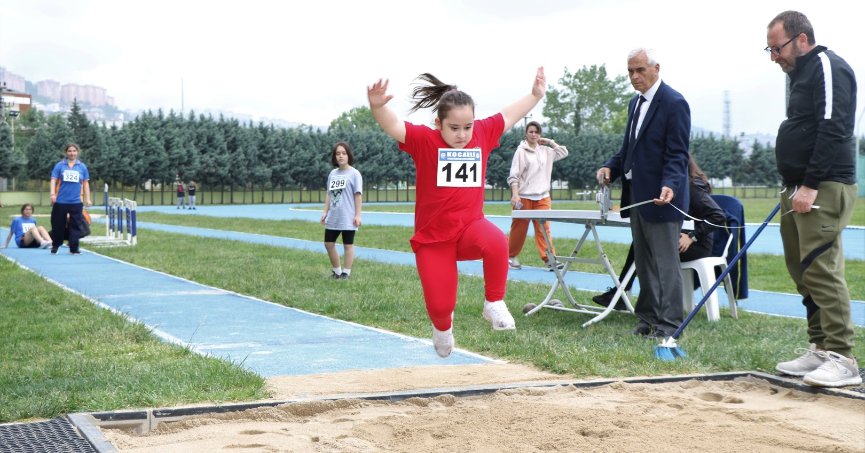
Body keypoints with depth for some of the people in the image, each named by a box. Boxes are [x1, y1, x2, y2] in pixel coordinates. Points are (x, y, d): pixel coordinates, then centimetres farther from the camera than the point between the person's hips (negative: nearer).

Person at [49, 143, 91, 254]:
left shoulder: (82, 166, 8)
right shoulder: (59, 165, 3)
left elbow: (85, 183, 11)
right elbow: (53, 180, 1)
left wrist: (87, 198, 7)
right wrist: (53, 194, -12)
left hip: (76, 202, 1)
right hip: (60, 201, -1)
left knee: (76, 225, -1)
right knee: (57, 225, 7)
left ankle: (74, 248, 5)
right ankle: (55, 245, 24)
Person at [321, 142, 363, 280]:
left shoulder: (354, 173, -7)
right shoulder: (332, 174, 10)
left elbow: (358, 195, -9)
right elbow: (329, 194, 15)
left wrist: (357, 215, -13)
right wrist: (325, 211, 10)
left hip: (348, 218, -6)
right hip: (333, 217, 7)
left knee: (348, 245, 3)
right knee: (329, 243, 10)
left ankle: (346, 273, 11)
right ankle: (337, 271, 24)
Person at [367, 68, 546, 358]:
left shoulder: (484, 134, 1)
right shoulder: (424, 140, -11)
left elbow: (510, 115, 17)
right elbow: (392, 126, -25)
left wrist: (536, 94, 18)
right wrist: (377, 106, -44)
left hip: (470, 226, 2)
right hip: (432, 237, -2)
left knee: (497, 243, -34)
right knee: (440, 305, -3)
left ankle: (494, 304, -9)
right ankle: (443, 327, 37)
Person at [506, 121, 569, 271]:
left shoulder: (546, 151, 11)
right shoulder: (521, 151, -3)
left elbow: (564, 152, 18)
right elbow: (513, 175, -7)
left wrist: (549, 141, 12)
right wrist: (515, 194, -17)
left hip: (542, 197, 3)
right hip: (524, 197, -3)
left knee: (543, 228, -6)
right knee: (519, 229, 5)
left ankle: (549, 260, -11)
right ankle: (510, 256, 20)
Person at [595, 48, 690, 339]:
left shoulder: (673, 103, -11)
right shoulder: (636, 103, 15)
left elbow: (677, 154, -16)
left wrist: (670, 185, -31)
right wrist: (611, 168, 4)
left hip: (660, 197, -9)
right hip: (637, 195, 9)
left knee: (665, 263, -5)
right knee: (644, 263, 13)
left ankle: (669, 324, 0)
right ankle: (649, 319, 21)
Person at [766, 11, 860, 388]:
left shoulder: (828, 68, -9)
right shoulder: (801, 74, 21)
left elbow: (833, 131, -19)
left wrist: (810, 186, -22)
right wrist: (794, 187, 17)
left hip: (824, 190, -10)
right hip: (800, 190, 10)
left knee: (821, 270, -13)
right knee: (804, 273, 9)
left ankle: (842, 359, -10)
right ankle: (820, 350, 15)